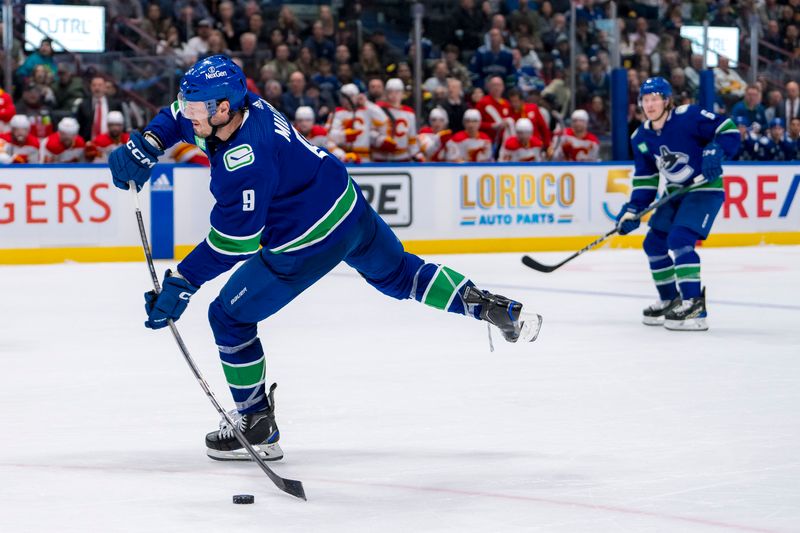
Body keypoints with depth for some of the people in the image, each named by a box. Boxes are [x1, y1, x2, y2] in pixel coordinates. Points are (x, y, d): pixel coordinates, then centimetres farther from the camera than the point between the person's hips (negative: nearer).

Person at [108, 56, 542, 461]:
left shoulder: (244, 162, -31)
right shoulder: (245, 104, -7)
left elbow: (232, 244, -28)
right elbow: (178, 118, 12)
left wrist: (181, 284, -26)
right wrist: (143, 147, -4)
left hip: (308, 244, -9)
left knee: (229, 317, 3)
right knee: (398, 273, 30)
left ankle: (257, 425, 13)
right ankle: (497, 309, 35)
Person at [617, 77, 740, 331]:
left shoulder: (689, 117, -18)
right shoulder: (641, 138, 3)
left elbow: (728, 130, -17)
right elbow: (645, 178, 10)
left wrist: (715, 153, -34)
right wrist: (633, 210, 0)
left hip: (705, 189, -8)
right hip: (675, 193, 8)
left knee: (680, 241, -23)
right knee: (654, 244, 10)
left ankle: (694, 307, -25)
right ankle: (671, 301, 26)